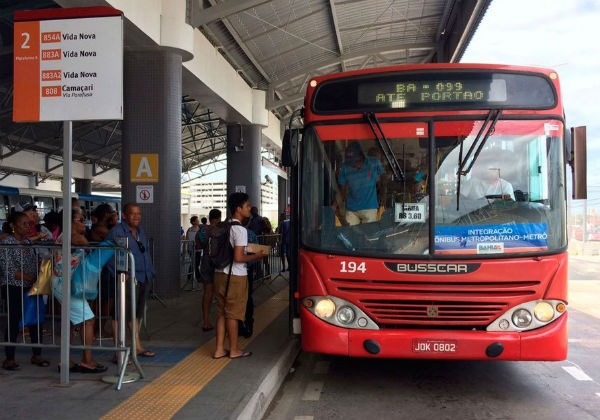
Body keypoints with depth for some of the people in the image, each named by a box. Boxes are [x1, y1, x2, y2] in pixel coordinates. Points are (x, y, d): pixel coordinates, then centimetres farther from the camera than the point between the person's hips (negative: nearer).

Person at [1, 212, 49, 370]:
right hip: (14, 288, -6)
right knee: (14, 322, 0)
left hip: (31, 287, 6)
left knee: (36, 320, 7)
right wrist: (30, 278, -21)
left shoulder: (28, 242, 11)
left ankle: (37, 355, 19)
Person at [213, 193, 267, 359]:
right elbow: (238, 258, -21)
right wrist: (256, 256, -5)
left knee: (222, 313, 12)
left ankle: (219, 350, 17)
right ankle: (234, 350, 15)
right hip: (235, 276, -8)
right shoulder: (240, 230, -16)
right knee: (233, 314, 3)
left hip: (220, 274, 8)